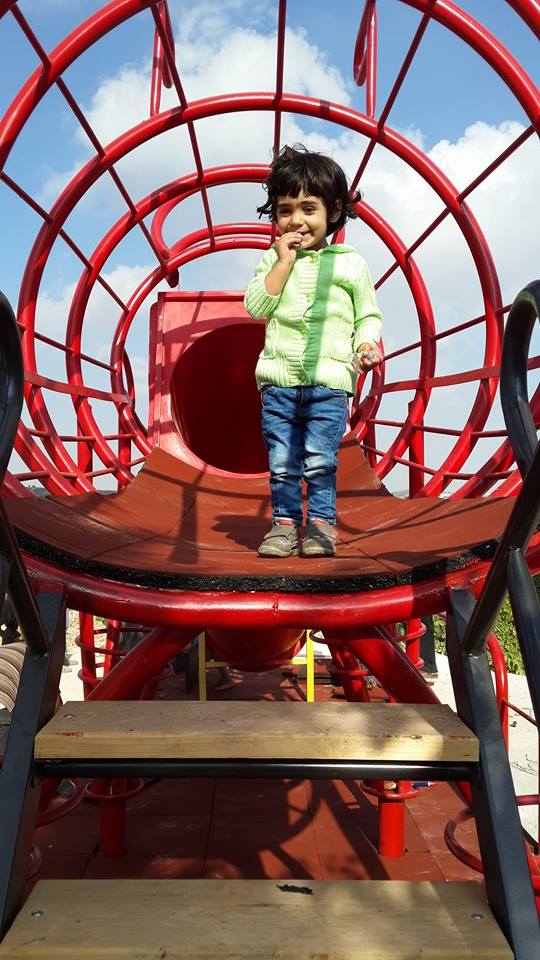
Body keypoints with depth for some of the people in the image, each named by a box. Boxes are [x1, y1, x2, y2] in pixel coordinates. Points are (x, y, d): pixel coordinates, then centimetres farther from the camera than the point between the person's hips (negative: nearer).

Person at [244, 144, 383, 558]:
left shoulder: (350, 263, 6)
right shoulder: (274, 259, 11)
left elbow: (368, 314, 10)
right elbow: (256, 306, -1)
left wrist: (366, 344, -10)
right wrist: (284, 262, -6)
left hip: (329, 381, -2)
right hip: (279, 378, 2)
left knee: (320, 461, -3)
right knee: (282, 462, 5)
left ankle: (321, 524, 11)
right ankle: (285, 523, 16)